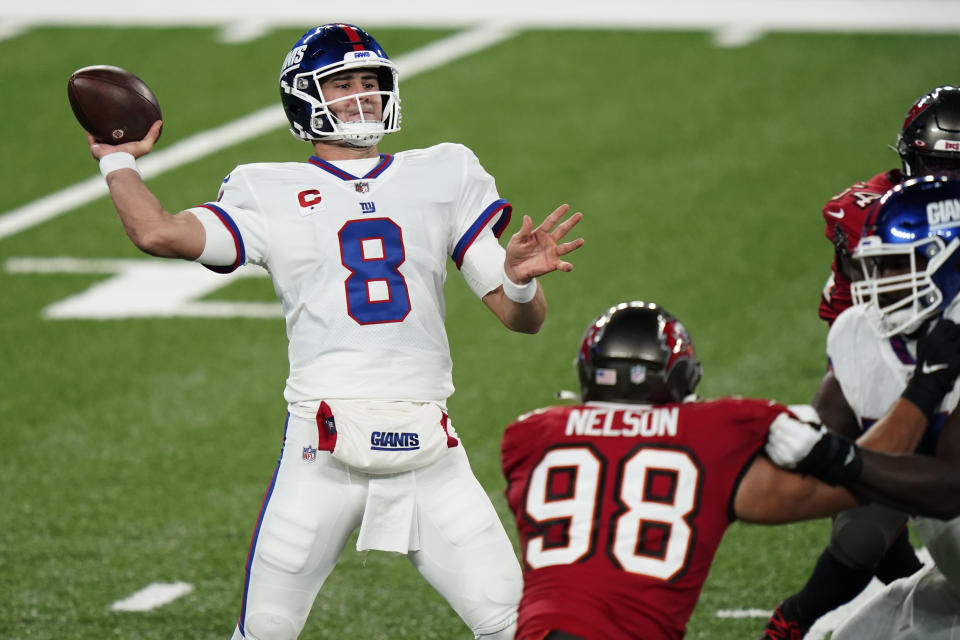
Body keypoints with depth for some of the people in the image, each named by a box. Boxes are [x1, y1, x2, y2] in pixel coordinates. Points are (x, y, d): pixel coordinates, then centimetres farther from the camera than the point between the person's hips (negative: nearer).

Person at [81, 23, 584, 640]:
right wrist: (118, 161, 9)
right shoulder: (271, 194, 9)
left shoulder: (443, 177, 15)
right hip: (324, 448, -2)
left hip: (428, 448, 2)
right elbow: (158, 233, -8)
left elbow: (523, 318, 14)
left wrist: (521, 277, -9)